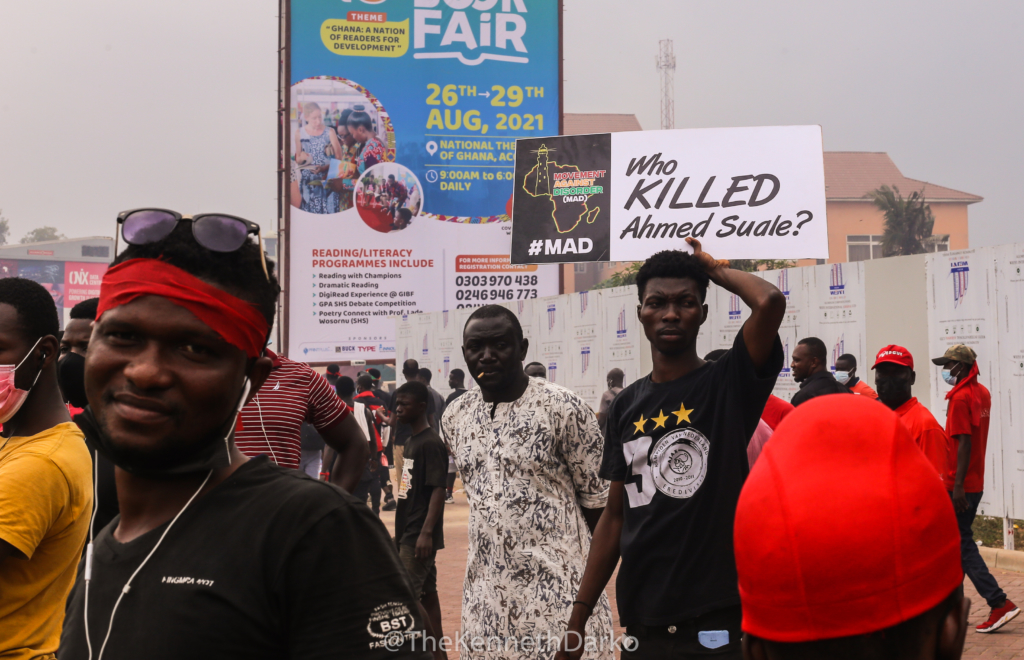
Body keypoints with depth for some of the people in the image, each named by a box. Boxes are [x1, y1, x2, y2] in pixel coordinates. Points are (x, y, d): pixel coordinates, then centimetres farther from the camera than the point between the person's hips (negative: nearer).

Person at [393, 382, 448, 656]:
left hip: (420, 535, -9)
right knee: (426, 593, 11)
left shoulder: (431, 443, -15)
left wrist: (426, 532, -25)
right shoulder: (410, 442, 13)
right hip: (408, 533, 9)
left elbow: (438, 490, -20)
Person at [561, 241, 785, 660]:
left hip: (718, 620, -4)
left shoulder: (729, 384, -4)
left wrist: (716, 269, -3)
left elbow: (770, 302, -23)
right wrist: (578, 619, 10)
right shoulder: (626, 406, 10)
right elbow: (615, 516, 13)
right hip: (643, 623, 5)